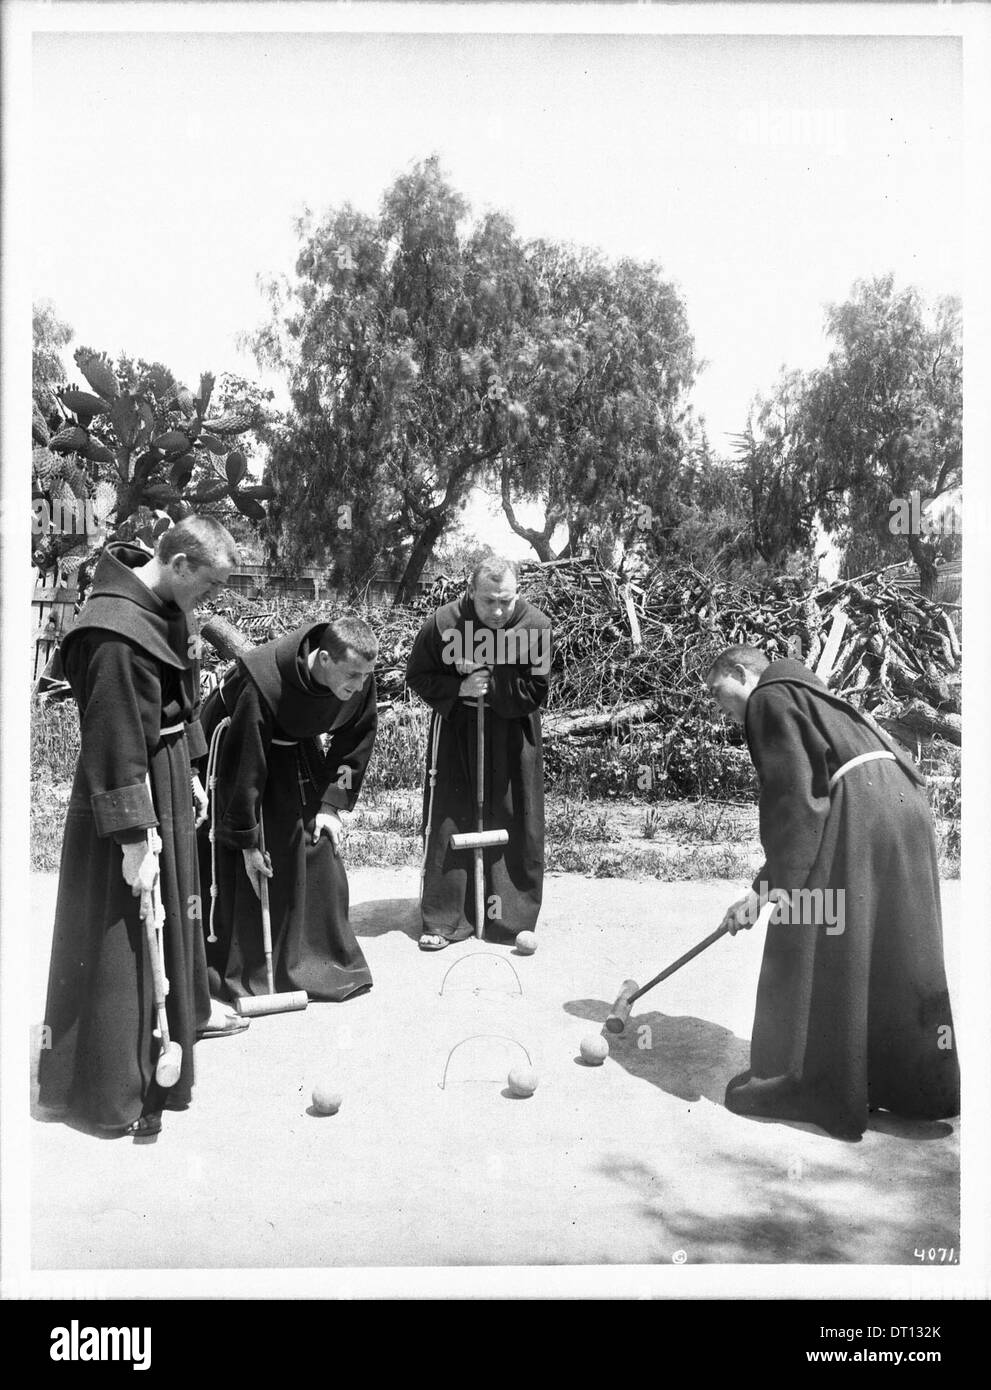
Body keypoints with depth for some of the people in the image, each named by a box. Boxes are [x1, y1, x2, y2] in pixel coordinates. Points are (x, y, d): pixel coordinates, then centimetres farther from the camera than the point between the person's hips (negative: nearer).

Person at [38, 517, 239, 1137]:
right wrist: (135, 836, -24)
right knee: (123, 941, 1)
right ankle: (114, 1092, 13)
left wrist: (188, 773, 19)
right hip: (124, 800, -9)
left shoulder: (165, 611, 4)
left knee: (171, 922, 21)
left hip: (167, 788, 9)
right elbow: (115, 742, -25)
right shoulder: (117, 628, -25)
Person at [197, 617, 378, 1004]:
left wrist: (333, 804, -12)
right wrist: (248, 839, -26)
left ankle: (329, 963, 13)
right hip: (237, 743, -5)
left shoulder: (360, 680, -23)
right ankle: (235, 972, 4)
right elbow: (246, 766, -31)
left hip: (300, 747, 5)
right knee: (239, 864, -9)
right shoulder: (261, 684, -38)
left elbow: (356, 740, -6)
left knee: (320, 849, 1)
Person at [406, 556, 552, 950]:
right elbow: (417, 676, -5)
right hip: (455, 728, 0)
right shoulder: (445, 623, -16)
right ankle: (442, 919, 7)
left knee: (516, 824, 4)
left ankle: (515, 918, 17)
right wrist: (460, 688, -20)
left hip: (512, 732, 1)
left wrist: (490, 687, -22)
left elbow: (535, 692, -14)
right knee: (447, 821, -1)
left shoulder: (536, 626, -16)